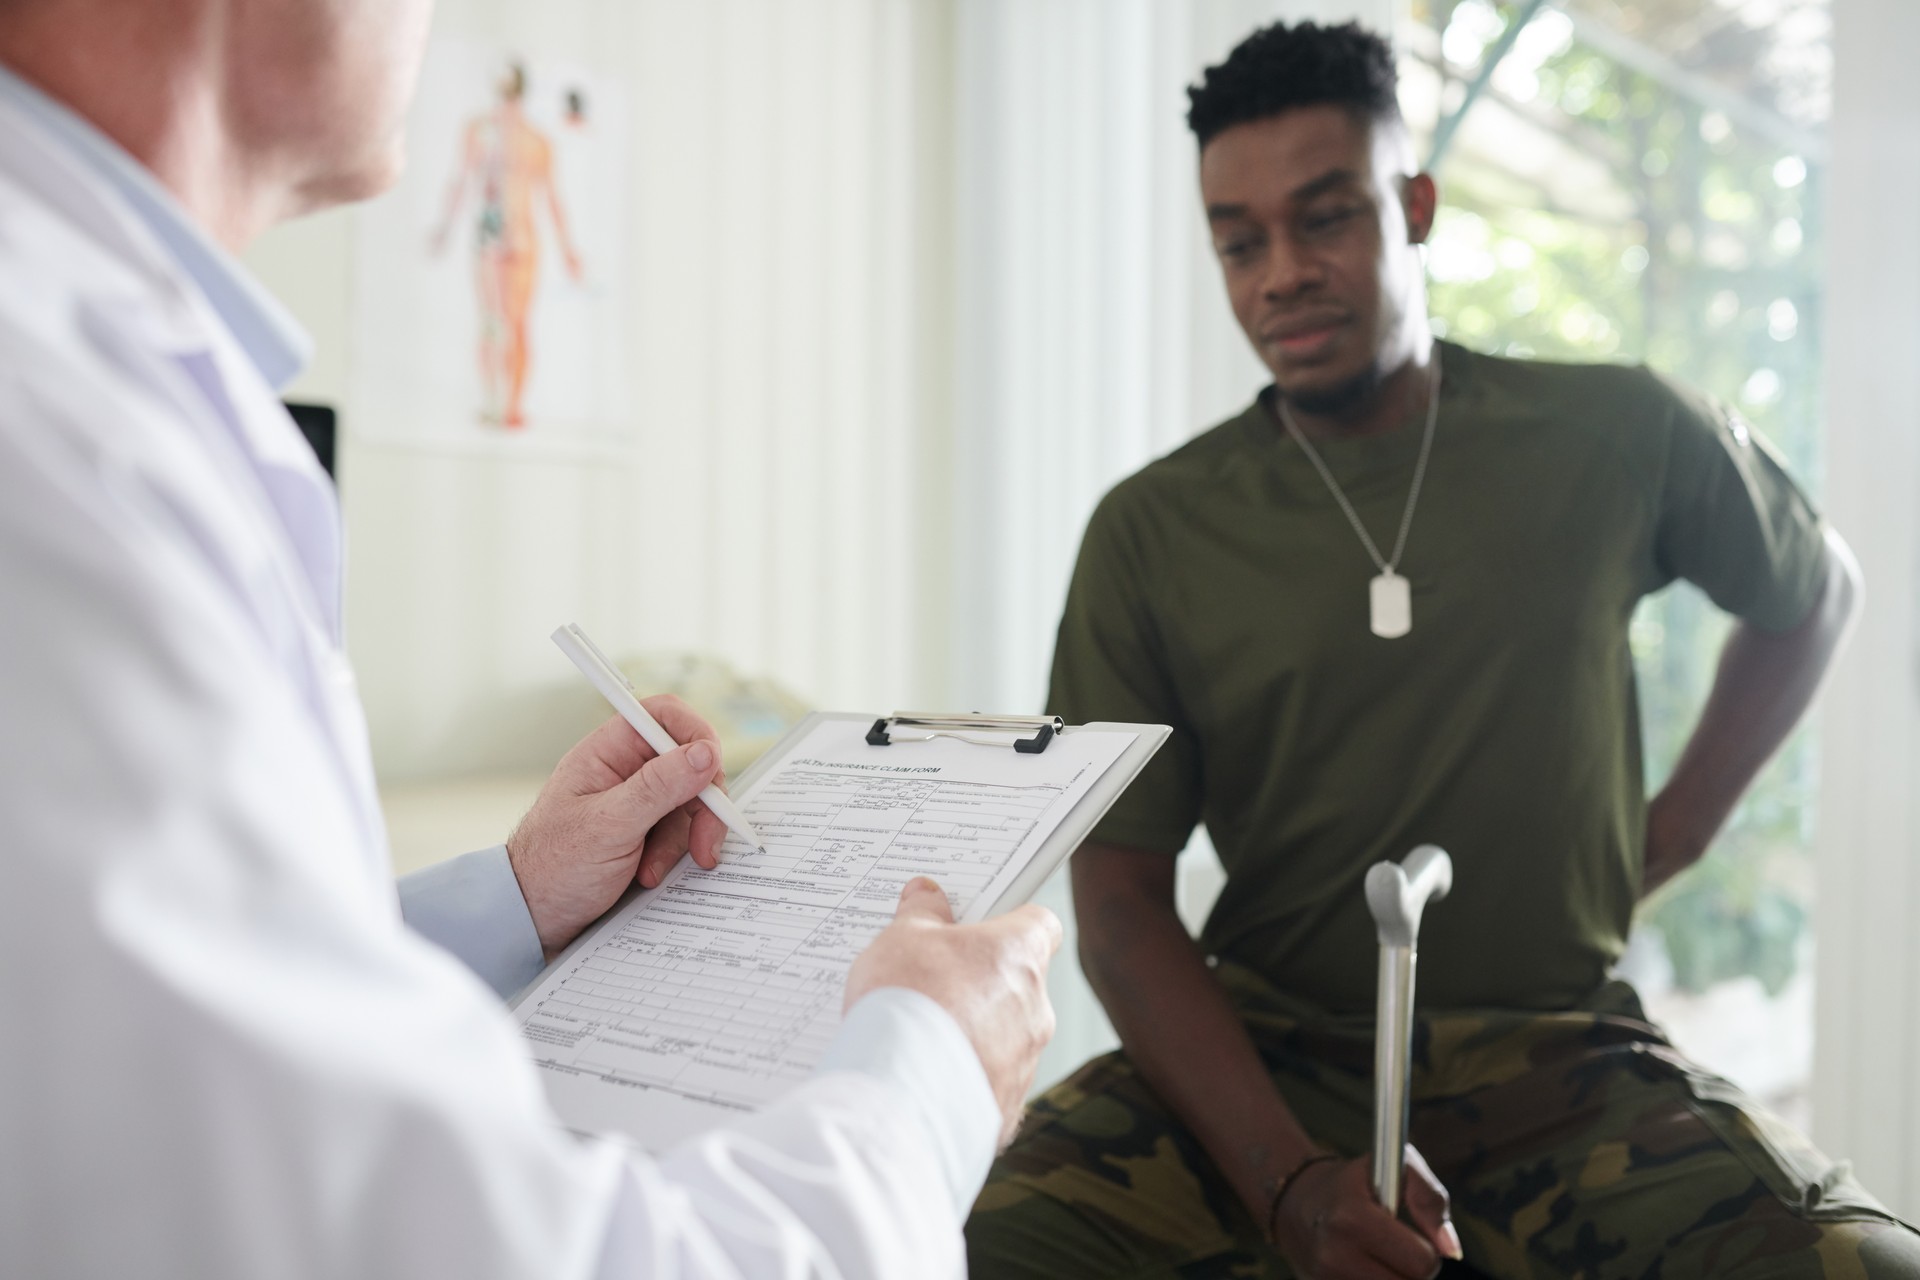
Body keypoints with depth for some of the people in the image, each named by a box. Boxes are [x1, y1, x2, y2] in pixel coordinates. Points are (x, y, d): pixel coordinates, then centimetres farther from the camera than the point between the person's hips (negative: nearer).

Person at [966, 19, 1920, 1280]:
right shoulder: (1152, 532, 0)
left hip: (1560, 1056, 1)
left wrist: (1682, 820, 13)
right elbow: (1120, 897, -4)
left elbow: (1814, 586, 25)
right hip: (1255, 1049, 0)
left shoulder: (1619, 439, 3)